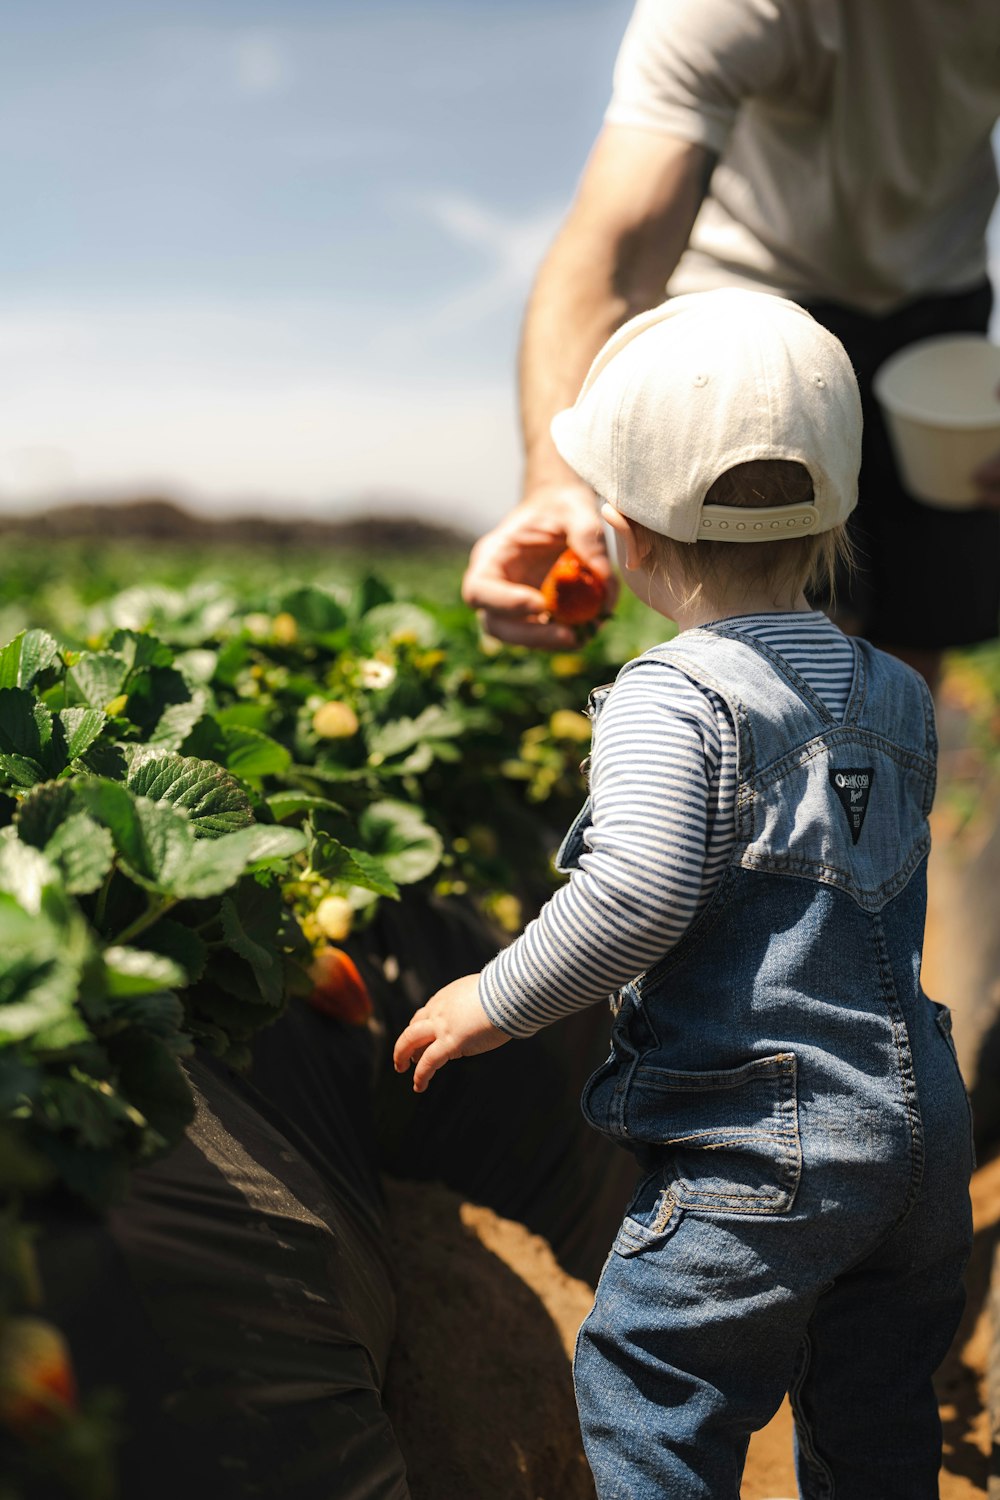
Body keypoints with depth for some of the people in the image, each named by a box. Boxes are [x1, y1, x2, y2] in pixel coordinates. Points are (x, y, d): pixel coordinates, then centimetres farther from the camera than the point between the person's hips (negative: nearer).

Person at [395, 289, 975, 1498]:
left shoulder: (669, 700, -17)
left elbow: (638, 892, -28)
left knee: (649, 1393, 9)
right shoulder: (899, 695, 9)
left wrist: (498, 1000, -13)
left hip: (763, 1145, -8)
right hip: (923, 1126, 8)